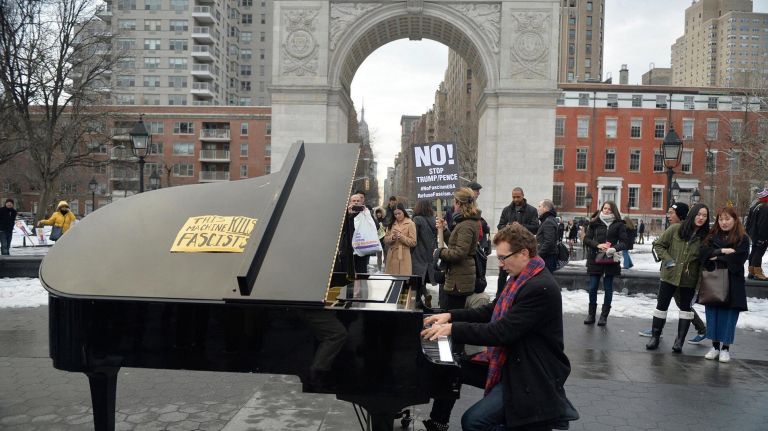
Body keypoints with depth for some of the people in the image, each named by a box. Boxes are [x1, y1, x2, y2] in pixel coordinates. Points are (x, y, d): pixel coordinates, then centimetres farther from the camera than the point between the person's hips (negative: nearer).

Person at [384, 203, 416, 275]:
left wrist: (401, 237, -16)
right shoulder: (392, 224, 15)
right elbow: (385, 240, 10)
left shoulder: (410, 224, -1)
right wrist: (392, 237, -10)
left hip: (403, 257, -4)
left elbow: (413, 242, -6)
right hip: (392, 256, 4)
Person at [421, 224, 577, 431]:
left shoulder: (540, 287, -24)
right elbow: (491, 311, 16)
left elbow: (502, 331, -28)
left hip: (532, 375, -10)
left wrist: (453, 329, -24)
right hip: (510, 362, 10)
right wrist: (450, 316, 5)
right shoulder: (520, 278, 7)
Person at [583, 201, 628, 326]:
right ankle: (591, 315, 16)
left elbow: (623, 242, -1)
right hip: (595, 259, 1)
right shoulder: (594, 223, 4)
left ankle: (604, 316, 16)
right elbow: (586, 239, 1)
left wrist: (614, 248, -21)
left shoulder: (619, 224, 1)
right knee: (593, 288, 4)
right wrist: (598, 245, -16)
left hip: (611, 260, -1)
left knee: (608, 288, 6)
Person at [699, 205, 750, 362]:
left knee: (728, 315, 2)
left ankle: (725, 348, 14)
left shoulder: (742, 239, -2)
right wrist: (722, 251, -15)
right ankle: (715, 345, 18)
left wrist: (716, 257, -7)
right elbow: (703, 253, -3)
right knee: (713, 313, 6)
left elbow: (737, 260, -15)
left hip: (732, 284, -3)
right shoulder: (712, 236, 10)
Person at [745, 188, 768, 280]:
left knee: (754, 252, 15)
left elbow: (748, 222, 18)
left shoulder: (753, 207, 13)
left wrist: (749, 232, 23)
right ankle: (758, 273, -7)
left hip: (753, 234, 10)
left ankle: (751, 272, 21)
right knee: (759, 253, -8)